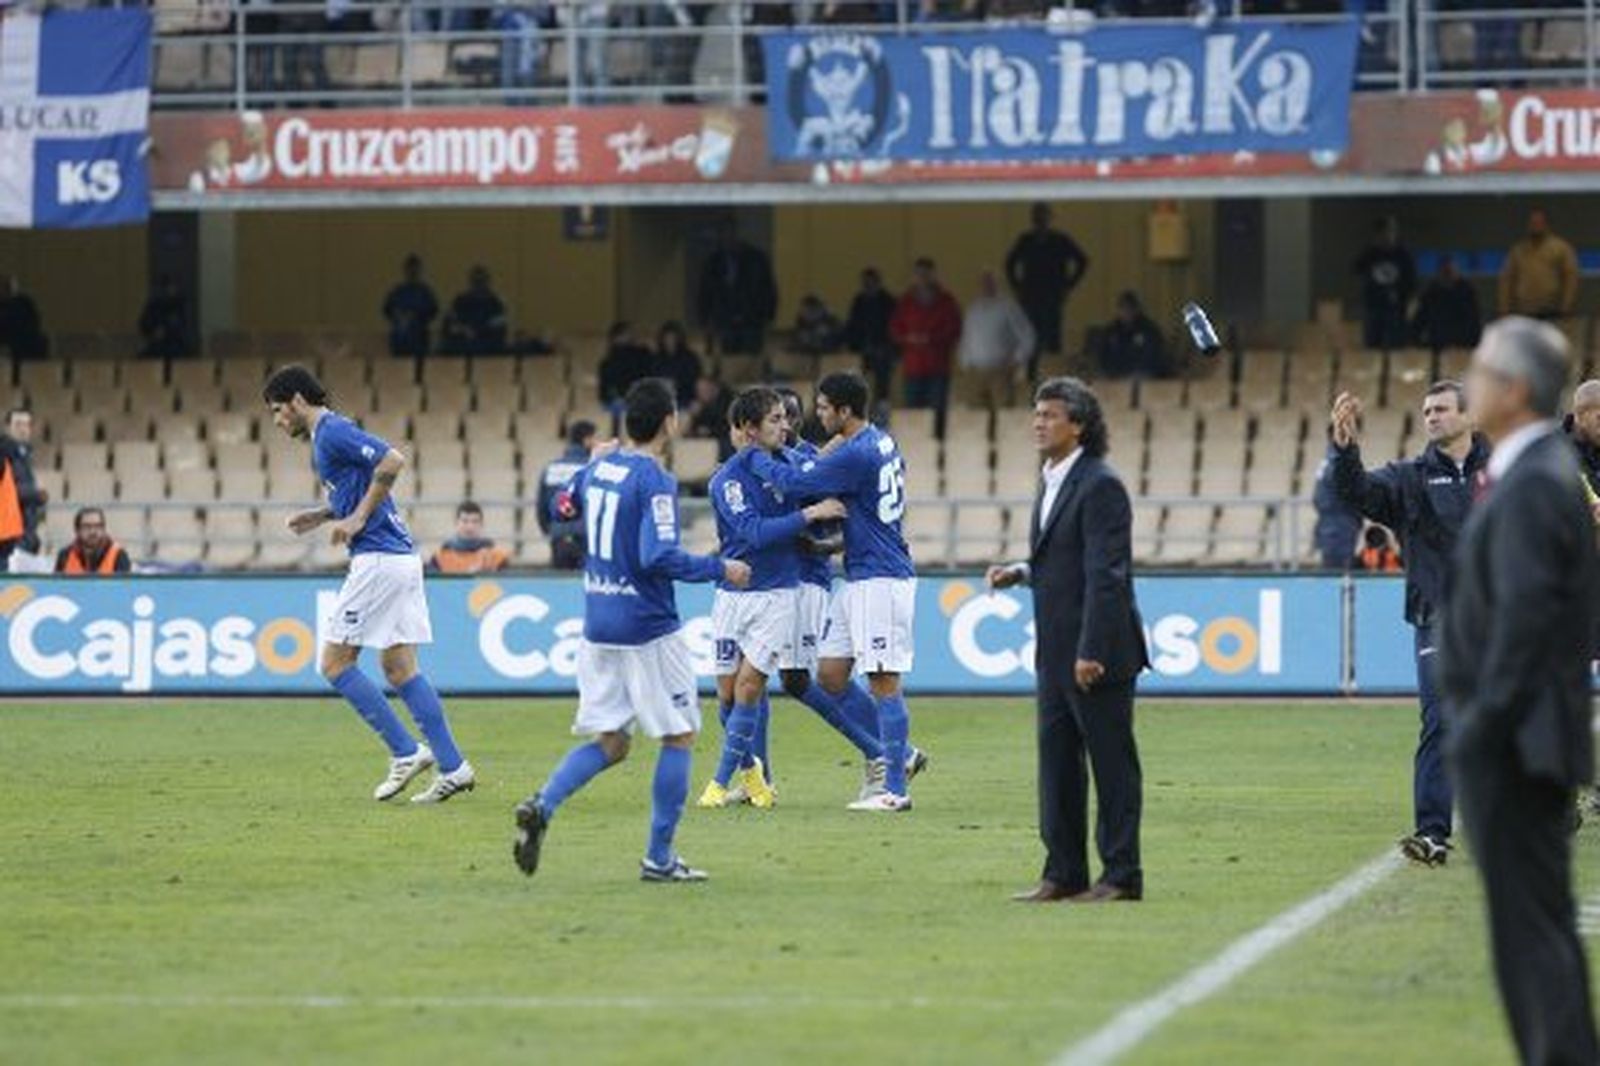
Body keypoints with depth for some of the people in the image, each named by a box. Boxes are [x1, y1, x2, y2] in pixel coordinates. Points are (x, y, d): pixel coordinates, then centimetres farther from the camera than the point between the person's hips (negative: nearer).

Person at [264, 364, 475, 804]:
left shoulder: (332, 433, -11)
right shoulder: (325, 437, 19)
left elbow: (392, 462, -23)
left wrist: (358, 519, -17)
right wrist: (322, 515, 17)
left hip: (378, 560, -10)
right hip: (401, 557, 10)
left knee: (335, 663, -3)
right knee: (399, 669, 9)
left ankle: (406, 752, -5)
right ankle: (453, 767, 5)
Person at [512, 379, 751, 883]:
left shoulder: (597, 468, 7)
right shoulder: (655, 481, -16)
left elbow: (563, 505, 24)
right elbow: (659, 557, -23)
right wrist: (720, 569, -13)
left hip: (598, 627, 7)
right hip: (649, 629, -7)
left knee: (610, 742, 12)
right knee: (679, 736, 6)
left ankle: (542, 806, -12)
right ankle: (659, 857, 5)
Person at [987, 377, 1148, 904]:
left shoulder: (1100, 486, -15)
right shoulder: (1051, 483, 15)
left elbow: (1105, 575, -19)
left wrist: (1090, 652, -23)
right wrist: (1020, 573, 5)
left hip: (1096, 655, -9)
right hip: (1056, 654, 9)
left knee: (1112, 763, -2)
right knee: (1057, 762, 11)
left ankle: (1121, 875, 3)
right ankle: (1064, 872, 16)